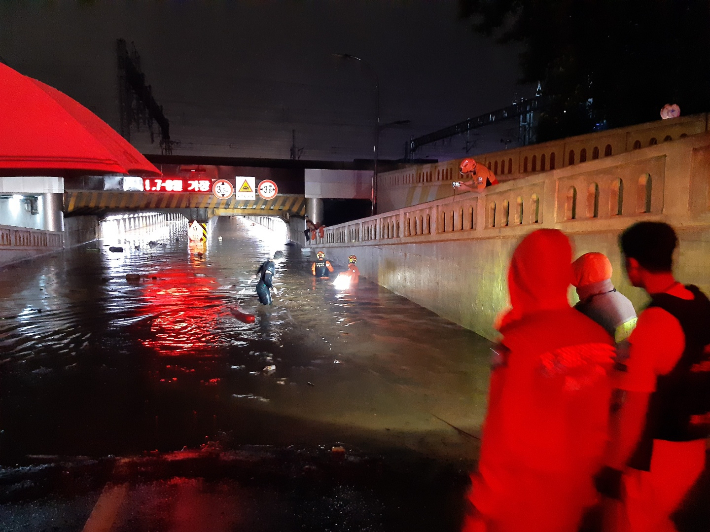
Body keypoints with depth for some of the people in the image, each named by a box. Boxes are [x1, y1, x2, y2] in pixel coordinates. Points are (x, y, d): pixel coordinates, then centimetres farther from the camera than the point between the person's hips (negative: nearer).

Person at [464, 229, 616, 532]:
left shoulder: (517, 344, -26)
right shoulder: (598, 337, -9)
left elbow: (503, 439, -21)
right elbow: (601, 421, 1)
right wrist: (589, 483, 16)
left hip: (523, 494, -5)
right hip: (575, 489, 5)